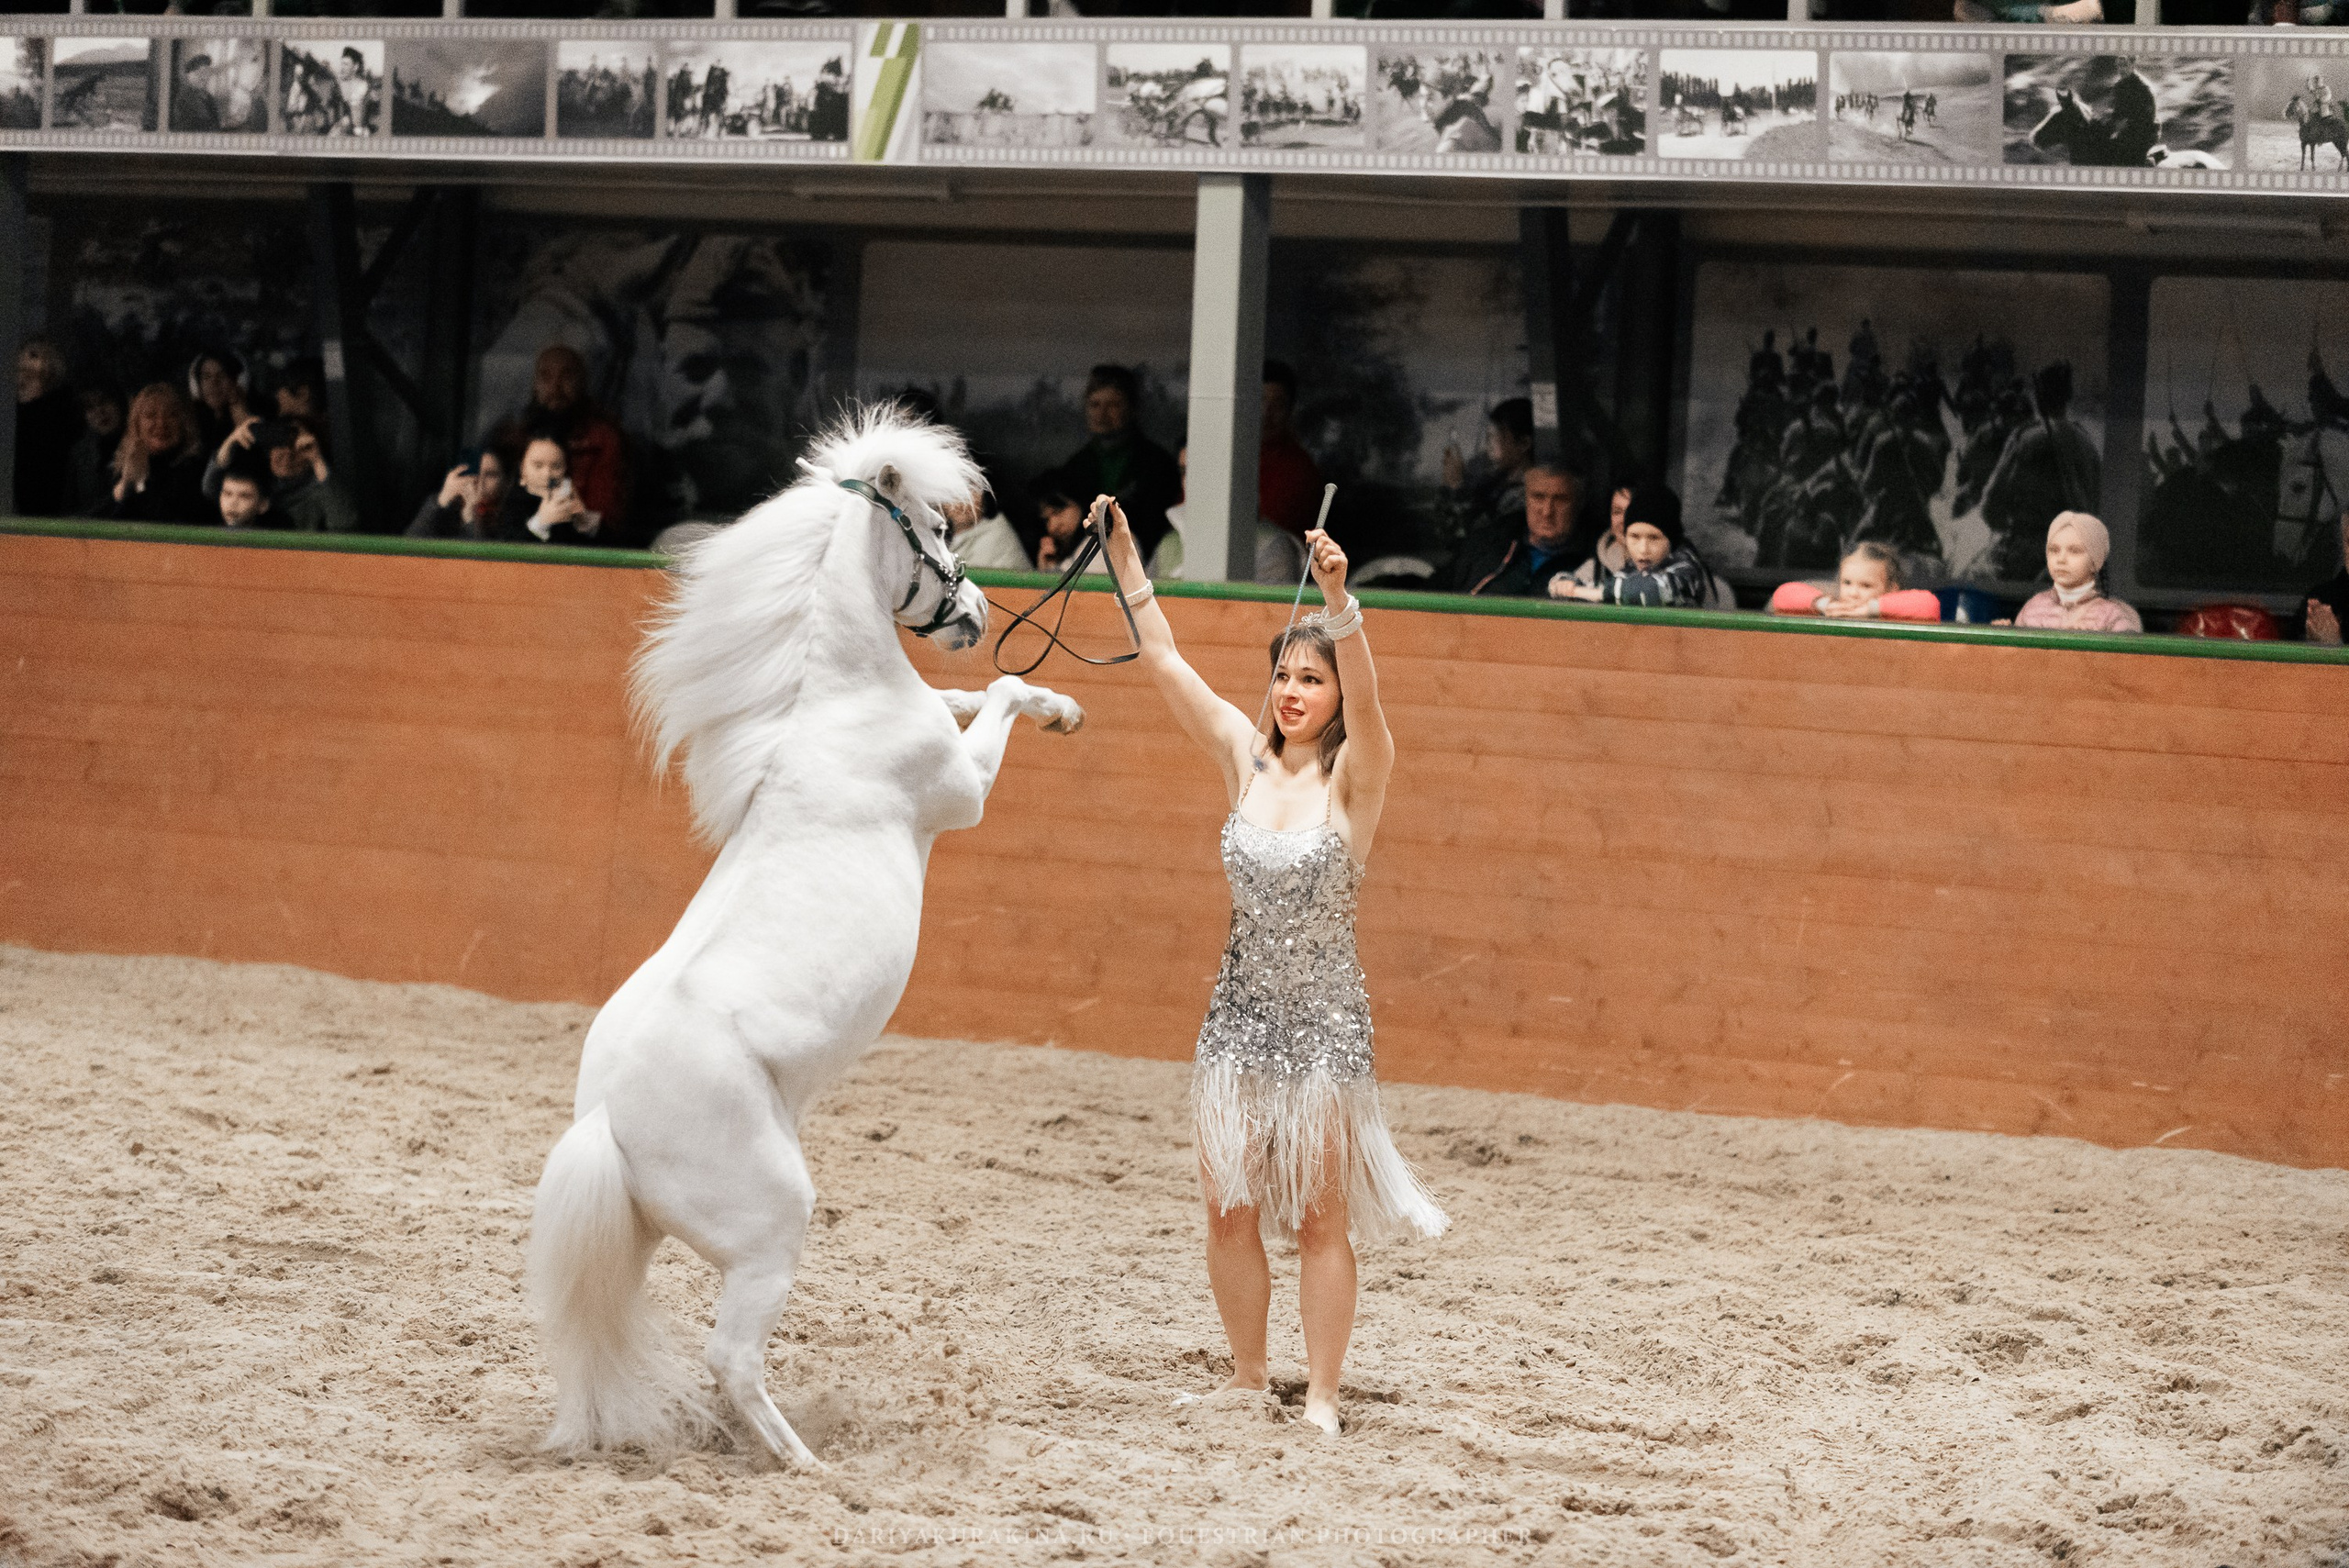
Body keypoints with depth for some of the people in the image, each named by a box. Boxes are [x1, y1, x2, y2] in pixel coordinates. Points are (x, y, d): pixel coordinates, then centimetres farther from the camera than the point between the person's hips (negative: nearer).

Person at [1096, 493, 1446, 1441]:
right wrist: (1125, 561, -7)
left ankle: (1321, 1395, 9)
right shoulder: (1243, 757, 3)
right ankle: (1247, 1377, 22)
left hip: (1324, 1017, -4)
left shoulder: (1356, 778, -8)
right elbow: (1163, 662, 0)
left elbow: (1364, 702, -28)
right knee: (1230, 1210, 8)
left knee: (1319, 1219, 2)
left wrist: (1341, 604, -42)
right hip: (1240, 1008, 4)